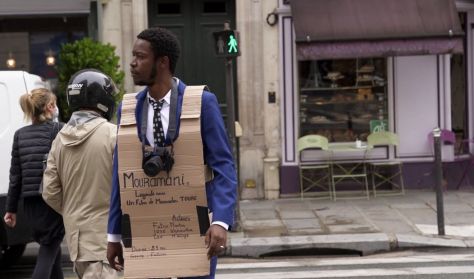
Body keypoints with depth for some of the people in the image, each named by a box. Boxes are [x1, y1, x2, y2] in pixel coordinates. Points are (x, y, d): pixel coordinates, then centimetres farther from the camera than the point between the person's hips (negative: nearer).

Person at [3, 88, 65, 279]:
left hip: (30, 204, 6)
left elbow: (15, 175, 9)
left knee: (51, 251, 19)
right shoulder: (58, 130, -7)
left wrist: (11, 208, 12)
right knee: (48, 254, -1)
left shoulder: (20, 135, 9)